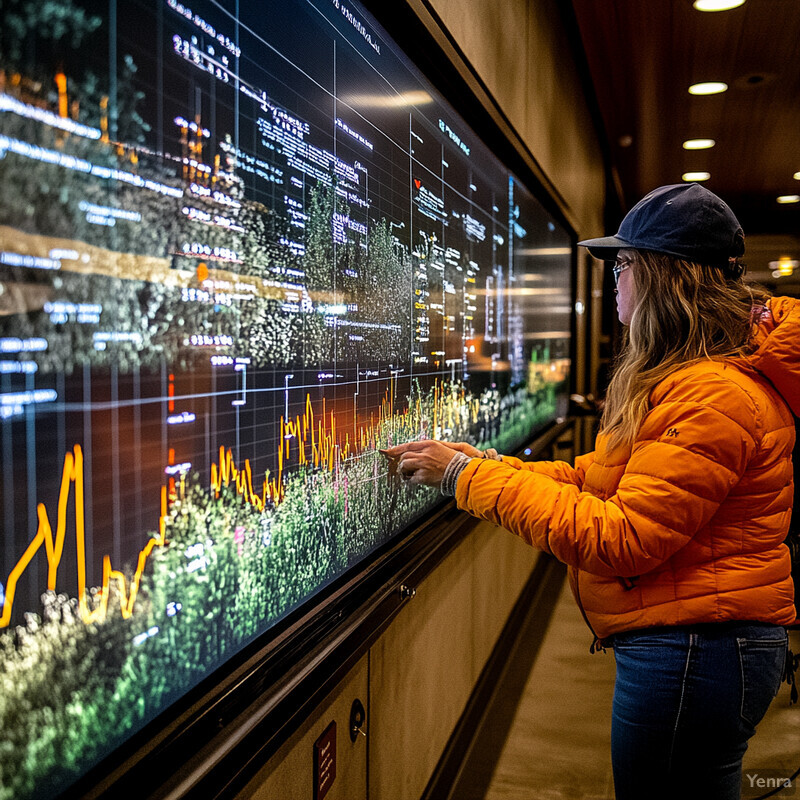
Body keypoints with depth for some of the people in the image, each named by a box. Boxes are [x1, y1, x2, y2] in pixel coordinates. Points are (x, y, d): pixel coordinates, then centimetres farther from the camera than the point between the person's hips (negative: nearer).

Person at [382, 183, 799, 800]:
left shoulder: (715, 397, -24)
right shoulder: (682, 378, 12)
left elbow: (619, 539, -25)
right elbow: (600, 477, 10)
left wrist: (471, 478, -21)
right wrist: (480, 464, 1)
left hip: (694, 650, -10)